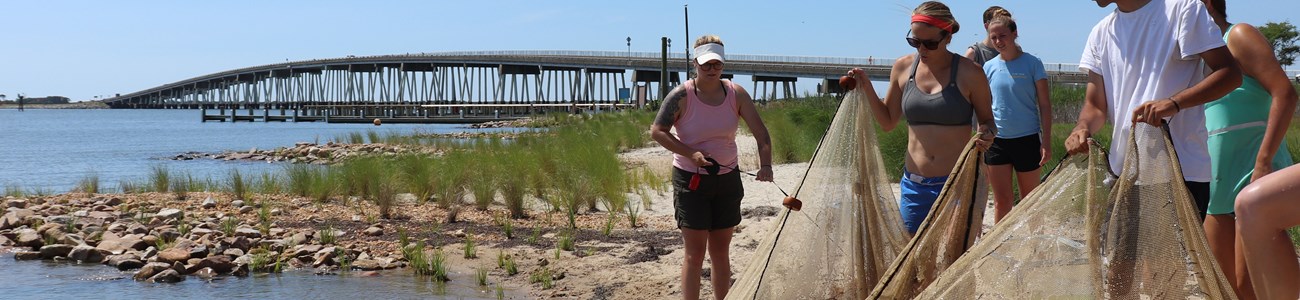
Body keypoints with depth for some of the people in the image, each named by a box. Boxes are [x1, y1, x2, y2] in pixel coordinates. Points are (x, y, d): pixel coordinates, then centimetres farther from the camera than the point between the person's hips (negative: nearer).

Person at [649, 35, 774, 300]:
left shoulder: (736, 94, -3)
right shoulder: (681, 96, -13)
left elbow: (760, 132, -6)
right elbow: (657, 131, -10)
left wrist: (765, 164, -23)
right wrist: (690, 153, -21)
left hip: (727, 179, 4)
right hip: (690, 179, -4)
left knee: (720, 252, 11)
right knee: (695, 253, -4)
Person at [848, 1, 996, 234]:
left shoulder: (969, 73, -6)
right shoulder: (903, 68, 5)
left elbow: (987, 120, 6)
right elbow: (888, 122, 15)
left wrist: (986, 134, -17)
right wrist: (867, 89, 2)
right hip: (914, 186, 4)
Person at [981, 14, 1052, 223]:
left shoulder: (1032, 64, -5)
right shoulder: (989, 67, 4)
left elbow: (1045, 105, -4)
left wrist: (1046, 142, -9)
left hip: (1027, 139, -2)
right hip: (996, 140, 2)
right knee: (1002, 201, 3)